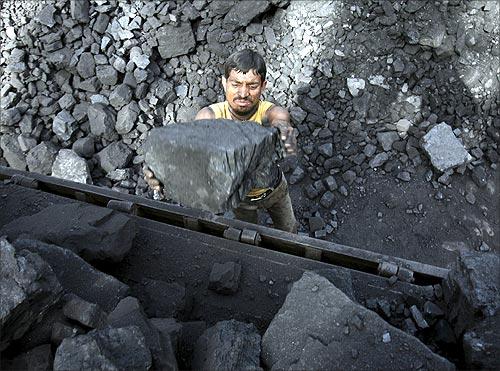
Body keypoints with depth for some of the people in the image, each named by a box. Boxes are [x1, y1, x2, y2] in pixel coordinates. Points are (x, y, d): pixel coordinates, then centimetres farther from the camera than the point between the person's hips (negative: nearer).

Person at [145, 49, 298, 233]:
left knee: (289, 230, 26)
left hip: (274, 188, 1)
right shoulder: (211, 115, -31)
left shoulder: (270, 112, -32)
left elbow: (280, 119, -56)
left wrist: (282, 127, -82)